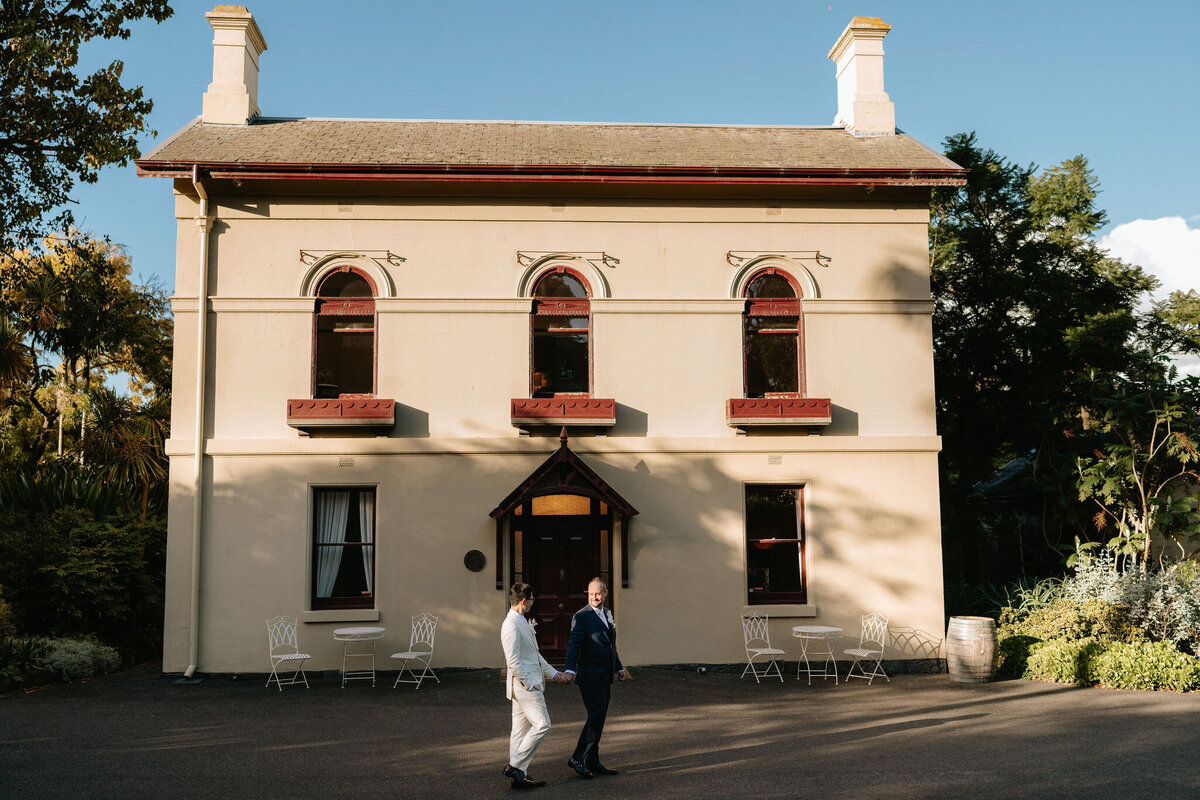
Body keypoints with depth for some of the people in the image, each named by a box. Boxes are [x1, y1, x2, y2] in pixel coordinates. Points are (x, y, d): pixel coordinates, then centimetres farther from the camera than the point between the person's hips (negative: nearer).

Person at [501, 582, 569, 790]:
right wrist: (529, 684, -18)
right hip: (524, 685, -10)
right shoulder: (511, 625, -16)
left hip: (529, 685, 10)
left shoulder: (523, 623, 17)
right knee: (542, 724, -11)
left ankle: (519, 775, 14)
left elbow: (535, 655, 24)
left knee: (521, 729, 10)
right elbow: (513, 661, -21)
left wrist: (554, 674, 21)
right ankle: (515, 765, -7)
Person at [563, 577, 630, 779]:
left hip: (605, 678, 8)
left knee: (598, 719, 11)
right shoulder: (581, 616, -11)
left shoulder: (607, 614, 15)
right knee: (596, 717, -11)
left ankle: (592, 762, 17)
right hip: (590, 677, -8)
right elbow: (573, 644, -21)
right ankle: (577, 758, -3)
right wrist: (570, 670, -33)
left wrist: (619, 668, 25)